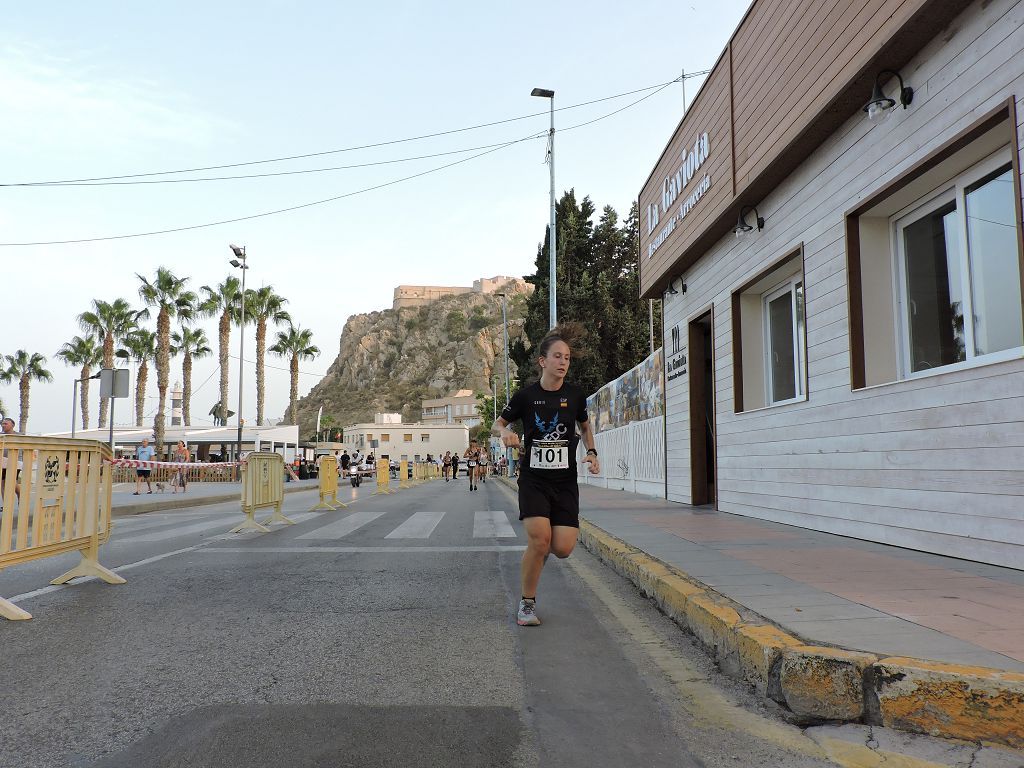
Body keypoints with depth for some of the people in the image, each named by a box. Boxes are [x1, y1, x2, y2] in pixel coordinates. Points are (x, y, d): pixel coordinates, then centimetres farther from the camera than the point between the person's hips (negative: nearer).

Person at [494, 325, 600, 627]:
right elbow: (500, 421, 11)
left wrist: (591, 452, 6)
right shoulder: (526, 395, -3)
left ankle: (543, 548, 33)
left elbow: (585, 426, 21)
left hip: (565, 481, 2)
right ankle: (527, 603, 3)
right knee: (539, 540, -19)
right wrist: (505, 433, -11)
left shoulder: (575, 395, 3)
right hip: (533, 480, -2)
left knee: (563, 548, -7)